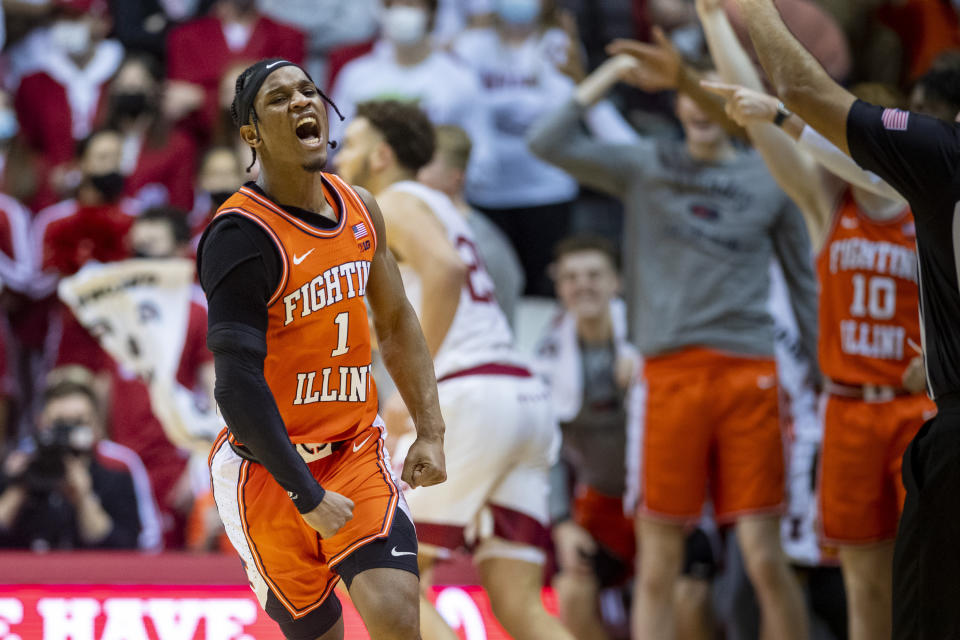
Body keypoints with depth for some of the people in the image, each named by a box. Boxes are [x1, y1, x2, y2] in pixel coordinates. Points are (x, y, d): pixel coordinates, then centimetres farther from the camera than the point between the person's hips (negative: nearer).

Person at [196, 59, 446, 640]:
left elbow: (397, 323, 19)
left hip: (357, 451, 5)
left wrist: (431, 432, 12)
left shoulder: (361, 210, 4)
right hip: (270, 467, -5)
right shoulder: (242, 234, -19)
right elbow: (238, 384, -23)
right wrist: (307, 498, -22)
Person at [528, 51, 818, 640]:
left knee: (765, 558, -4)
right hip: (671, 370, 0)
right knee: (659, 563, 1)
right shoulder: (647, 168, 10)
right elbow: (549, 143, 0)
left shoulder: (769, 178, 11)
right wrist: (610, 74, -2)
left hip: (749, 372, 0)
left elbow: (805, 284, 16)